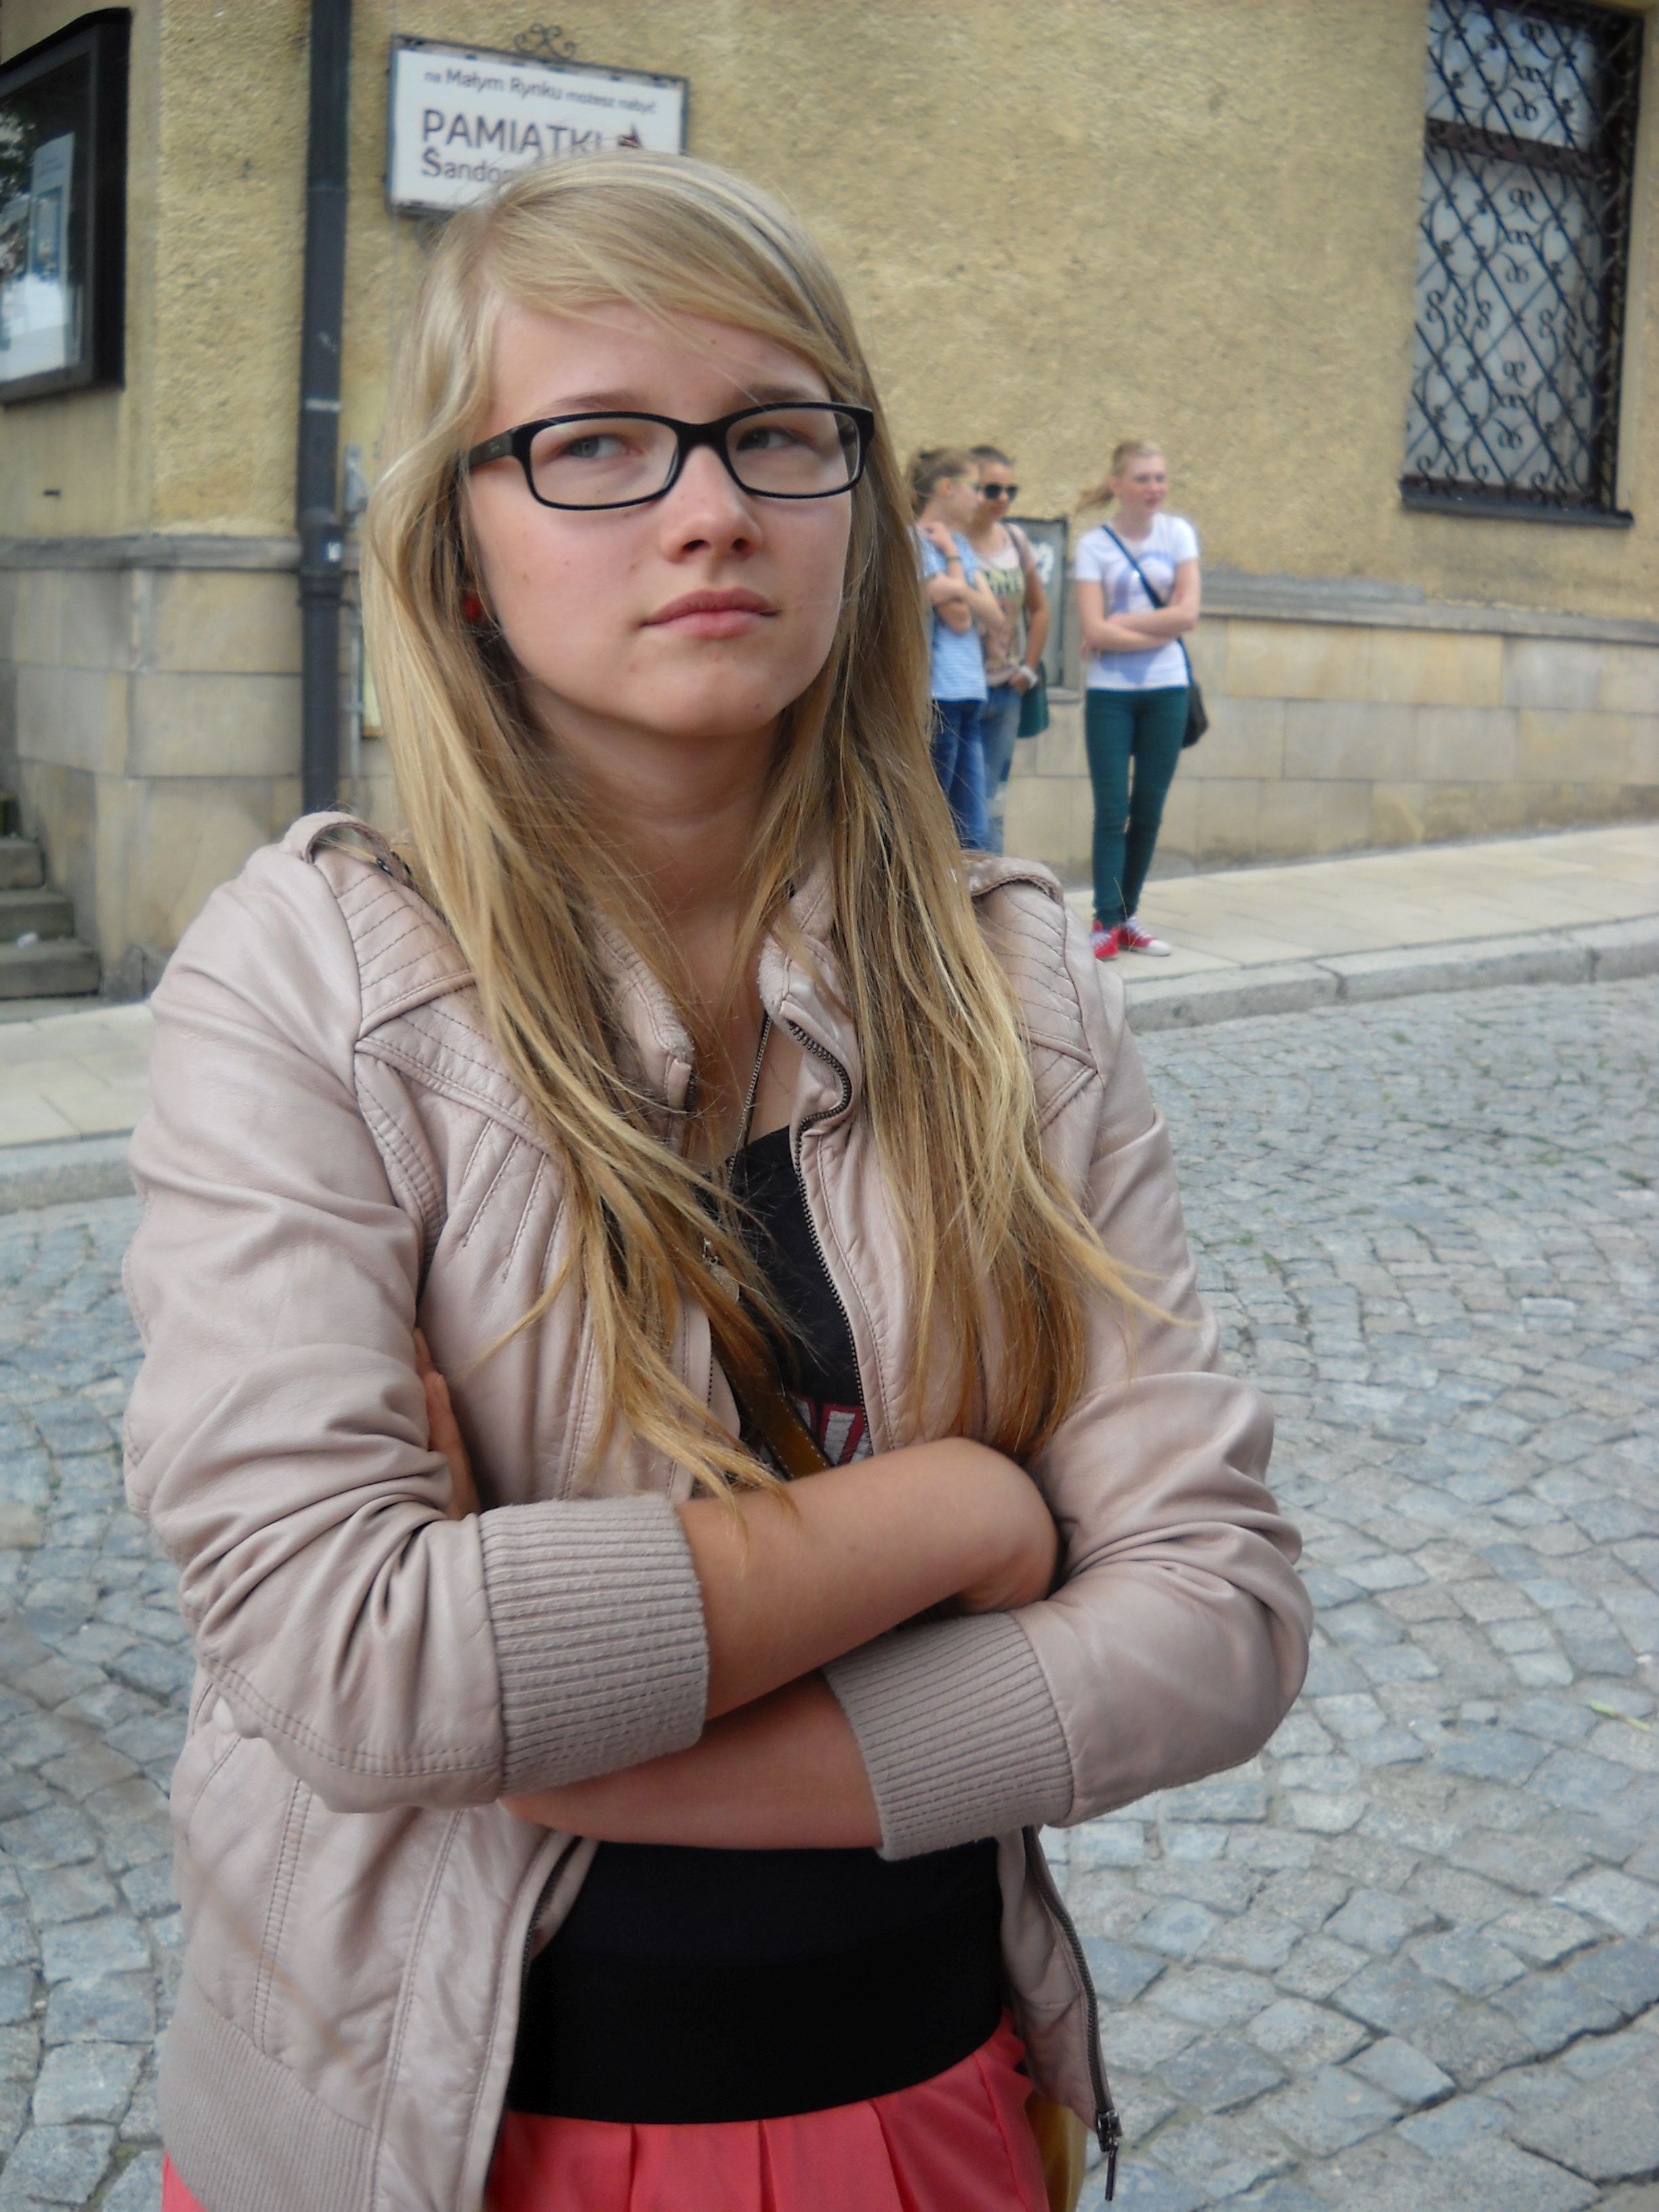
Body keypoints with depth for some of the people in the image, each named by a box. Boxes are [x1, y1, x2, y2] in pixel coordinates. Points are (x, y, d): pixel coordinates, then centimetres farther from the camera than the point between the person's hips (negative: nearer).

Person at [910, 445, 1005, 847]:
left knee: (973, 835, 6)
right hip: (935, 697, -8)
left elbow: (996, 618, 9)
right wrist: (954, 558, -2)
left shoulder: (959, 544, 19)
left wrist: (960, 590, -6)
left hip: (969, 698, 8)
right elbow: (958, 618, -11)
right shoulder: (918, 540, -6)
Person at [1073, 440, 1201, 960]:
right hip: (1110, 693, -2)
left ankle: (1129, 915, 16)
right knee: (1111, 811, -5)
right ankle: (1106, 921, -2)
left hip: (1166, 691, 3)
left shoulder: (1178, 533, 4)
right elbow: (1094, 631, -12)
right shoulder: (1095, 545, -3)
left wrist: (1120, 625, -11)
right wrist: (1159, 632, -12)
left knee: (1149, 810, 6)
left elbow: (1187, 614, -6)